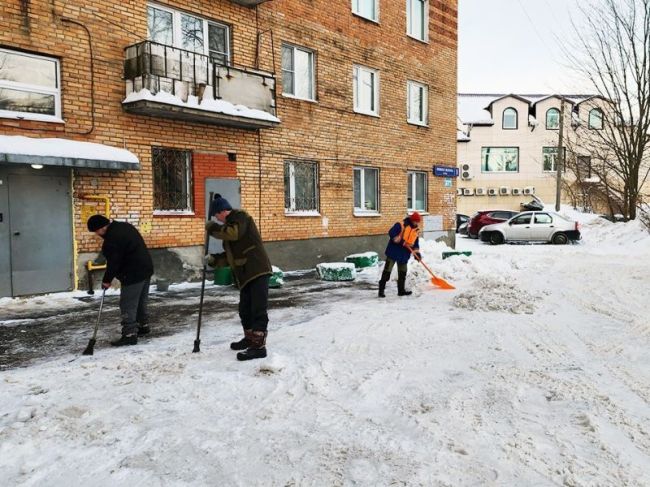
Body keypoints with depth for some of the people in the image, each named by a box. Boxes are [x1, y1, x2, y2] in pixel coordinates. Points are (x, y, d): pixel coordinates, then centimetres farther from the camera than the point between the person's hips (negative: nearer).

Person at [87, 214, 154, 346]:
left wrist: (107, 280, -3)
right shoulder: (124, 226, 10)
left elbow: (113, 262, -17)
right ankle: (143, 325, 33)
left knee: (128, 305, -5)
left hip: (133, 274, -10)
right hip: (146, 268, 10)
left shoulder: (111, 239, -20)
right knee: (141, 301, 21)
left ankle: (130, 334, -4)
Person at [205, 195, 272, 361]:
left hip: (258, 270, -10)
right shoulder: (229, 225, 24)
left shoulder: (240, 216, -3)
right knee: (245, 310, 18)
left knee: (258, 309, -10)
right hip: (245, 274, 10)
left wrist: (213, 228, -11)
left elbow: (234, 233, -25)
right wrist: (214, 259, 12)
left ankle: (259, 346, -11)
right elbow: (231, 255, 26)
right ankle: (250, 338, 33)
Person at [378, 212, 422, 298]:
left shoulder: (417, 231, 8)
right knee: (387, 271, -5)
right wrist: (399, 240, -29)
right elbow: (391, 233, -20)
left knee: (402, 273, 12)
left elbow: (416, 243, 14)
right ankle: (381, 290, -1)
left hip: (404, 255, 6)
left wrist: (417, 252, 3)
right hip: (394, 251, -6)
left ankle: (401, 290, 23)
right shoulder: (400, 225, -13)